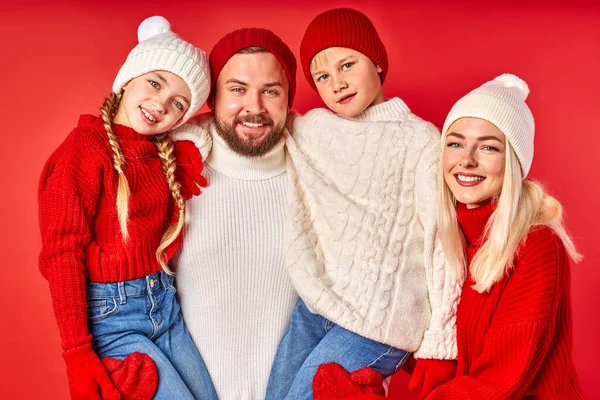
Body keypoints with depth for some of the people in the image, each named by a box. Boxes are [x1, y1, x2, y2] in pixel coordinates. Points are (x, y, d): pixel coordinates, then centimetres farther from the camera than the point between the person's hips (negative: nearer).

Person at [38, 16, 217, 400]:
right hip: (110, 312, -7)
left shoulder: (164, 154, 8)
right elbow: (61, 252, -16)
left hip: (165, 306, 7)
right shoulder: (86, 145, -13)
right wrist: (77, 354, -18)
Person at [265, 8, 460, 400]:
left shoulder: (421, 140, -7)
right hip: (314, 306, 5)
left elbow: (442, 246, -11)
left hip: (378, 321, -5)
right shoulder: (309, 129, 6)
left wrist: (438, 348, -12)